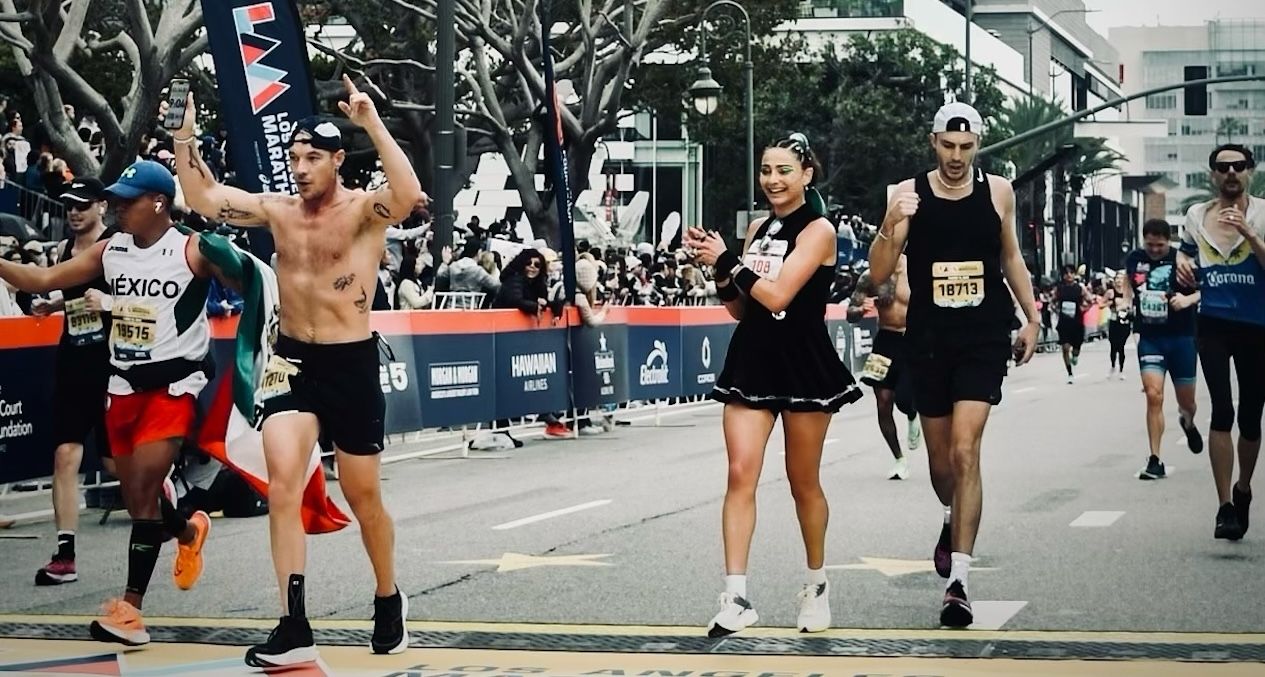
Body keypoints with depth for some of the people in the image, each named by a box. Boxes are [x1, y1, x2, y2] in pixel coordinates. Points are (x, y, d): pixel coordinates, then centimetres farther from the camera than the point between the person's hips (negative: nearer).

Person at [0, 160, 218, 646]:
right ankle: (188, 531, 46)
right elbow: (43, 280, 5)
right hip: (124, 382, 6)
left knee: (143, 485, -16)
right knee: (135, 495, 12)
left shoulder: (192, 251, -10)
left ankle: (131, 606, -13)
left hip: (173, 382, -6)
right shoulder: (109, 250, 5)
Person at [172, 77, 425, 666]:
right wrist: (185, 135, -3)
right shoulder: (277, 209, 4)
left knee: (362, 496, 9)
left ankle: (389, 602, 34)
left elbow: (409, 196, -33)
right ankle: (294, 628, -11)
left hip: (351, 364, -4)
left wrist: (373, 124, -36)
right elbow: (202, 198, 9)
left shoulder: (364, 210, -11)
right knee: (283, 482, -13)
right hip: (293, 360, 4)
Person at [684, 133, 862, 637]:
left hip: (803, 365, -5)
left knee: (803, 481, 7)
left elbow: (777, 295, -19)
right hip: (751, 360, 5)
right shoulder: (758, 230, 12)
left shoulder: (817, 230, -8)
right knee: (740, 473, -8)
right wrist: (718, 270, -1)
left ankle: (817, 586, 27)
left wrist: (726, 260, -11)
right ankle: (736, 598, -11)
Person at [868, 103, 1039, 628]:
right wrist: (890, 226, -23)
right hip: (928, 340, 1)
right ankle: (953, 520, 49)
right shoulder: (909, 193, -3)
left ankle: (957, 580, -16)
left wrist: (1031, 317, 15)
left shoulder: (998, 192, 2)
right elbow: (878, 275, -6)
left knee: (964, 451, -15)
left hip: (984, 338, -1)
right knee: (939, 456, 14)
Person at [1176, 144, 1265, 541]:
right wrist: (1182, 265, -3)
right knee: (1222, 411, -15)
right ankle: (1226, 507, -15)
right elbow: (1189, 277, 19)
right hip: (1214, 324, 1)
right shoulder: (1197, 217, 7)